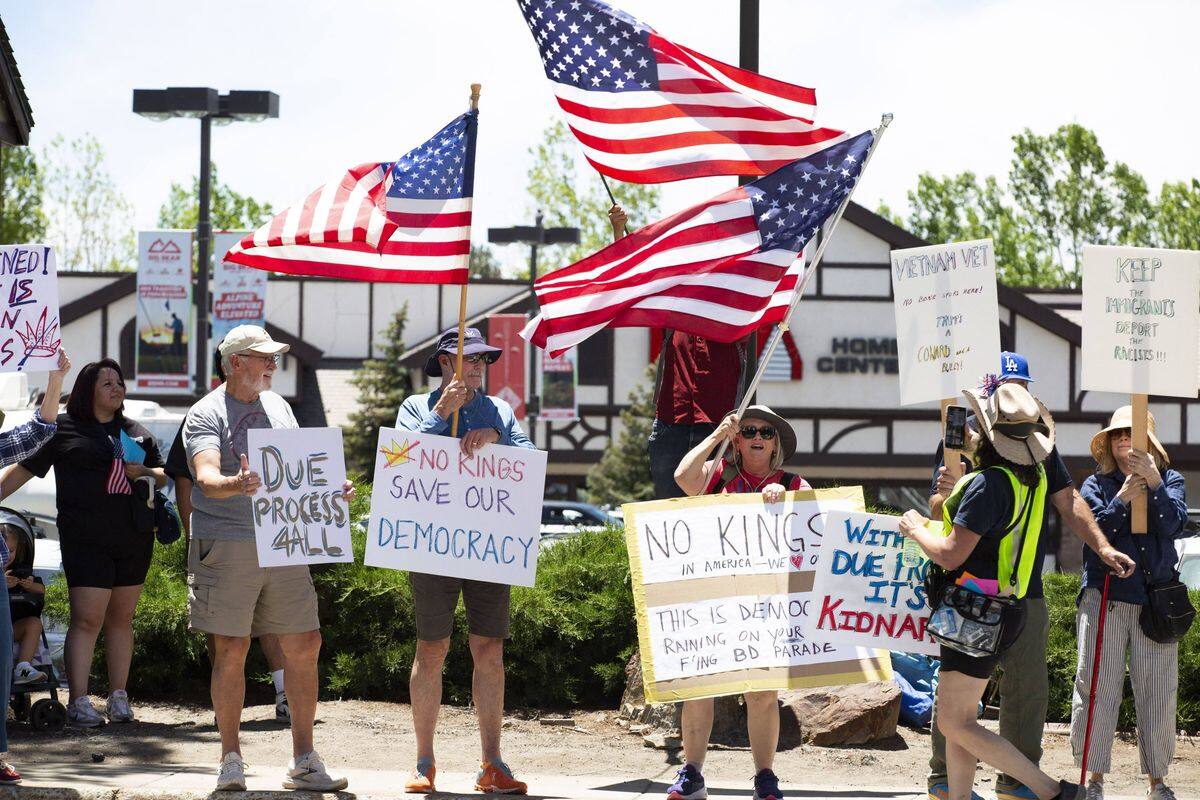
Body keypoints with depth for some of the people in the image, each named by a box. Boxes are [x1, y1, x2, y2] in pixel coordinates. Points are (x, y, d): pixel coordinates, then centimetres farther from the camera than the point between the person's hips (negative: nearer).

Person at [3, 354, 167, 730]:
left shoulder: (136, 433, 17)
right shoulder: (64, 428, 4)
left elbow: (164, 475, 22)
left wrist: (146, 473, 1)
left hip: (134, 539, 5)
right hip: (86, 540, -5)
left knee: (121, 618, 7)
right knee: (87, 619, -11)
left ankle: (118, 697, 13)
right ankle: (78, 702, -9)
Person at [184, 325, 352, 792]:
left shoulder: (278, 407, 17)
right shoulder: (207, 414, -4)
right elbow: (206, 478, -18)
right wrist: (234, 484, -40)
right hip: (226, 544, -6)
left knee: (304, 645, 3)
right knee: (230, 651, -3)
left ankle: (303, 761, 11)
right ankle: (231, 762, 7)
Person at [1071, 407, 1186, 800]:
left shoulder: (1170, 480, 9)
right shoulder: (1097, 484, 9)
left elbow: (1174, 524, -9)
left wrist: (1153, 482, -21)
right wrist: (1123, 498, -18)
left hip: (1156, 597, 0)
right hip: (1104, 596, 0)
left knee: (1157, 689, 2)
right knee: (1098, 686, -2)